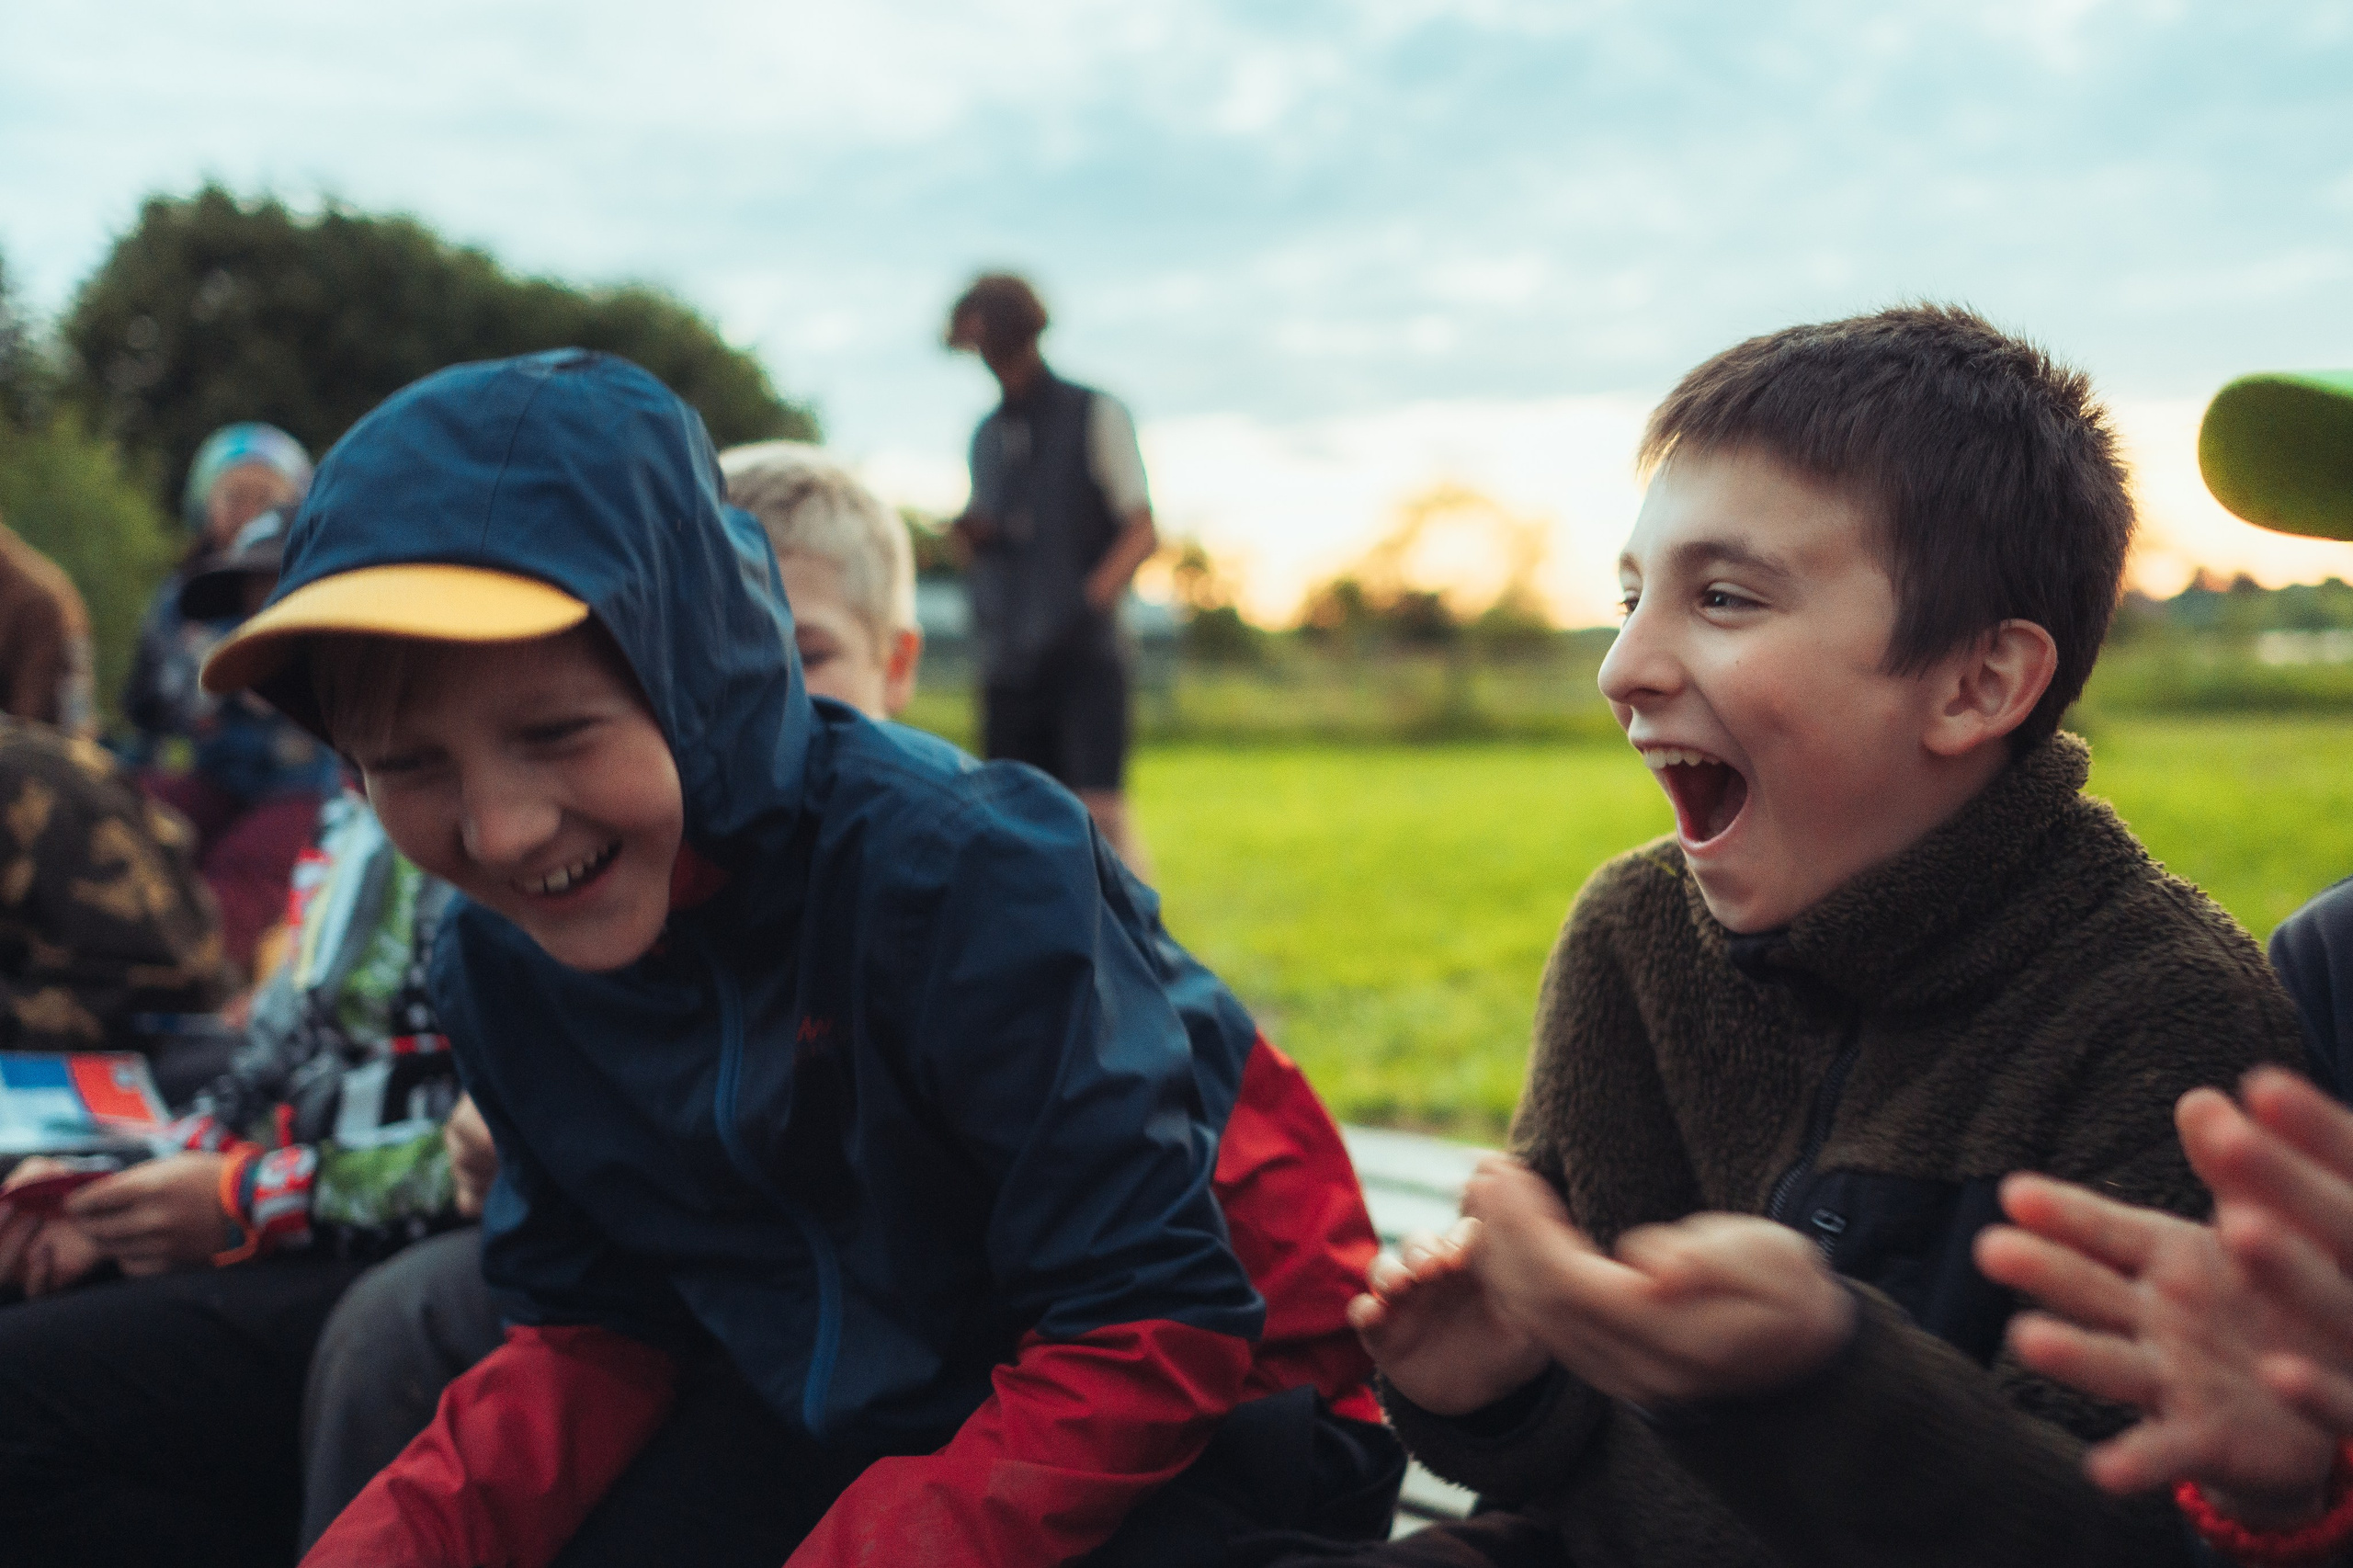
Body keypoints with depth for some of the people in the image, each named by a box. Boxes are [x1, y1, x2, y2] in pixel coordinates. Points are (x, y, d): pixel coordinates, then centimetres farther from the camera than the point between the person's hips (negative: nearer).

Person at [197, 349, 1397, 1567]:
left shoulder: (970, 870, -29)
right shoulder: (494, 964, -7)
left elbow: (1147, 1335, -27)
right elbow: (601, 1325, 3)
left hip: (1194, 1408, -4)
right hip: (838, 1409, 5)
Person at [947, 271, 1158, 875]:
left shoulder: (1095, 414, 4)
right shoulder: (987, 435, 19)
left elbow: (1143, 532, -1)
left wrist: (1091, 600, -17)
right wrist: (971, 537, 0)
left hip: (1083, 654, -5)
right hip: (1008, 661, 5)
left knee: (1100, 812, -16)